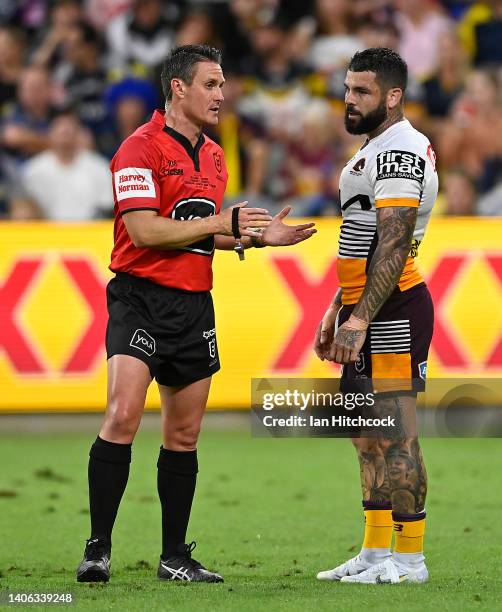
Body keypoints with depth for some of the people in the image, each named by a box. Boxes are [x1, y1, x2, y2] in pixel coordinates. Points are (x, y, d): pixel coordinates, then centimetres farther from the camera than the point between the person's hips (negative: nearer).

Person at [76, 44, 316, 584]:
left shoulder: (214, 156, 16)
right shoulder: (141, 147, -10)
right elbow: (144, 230, -19)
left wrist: (259, 236, 12)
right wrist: (222, 222, -17)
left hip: (194, 305, 8)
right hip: (141, 297, -7)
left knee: (183, 435, 9)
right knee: (122, 417, -19)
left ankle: (175, 556, 17)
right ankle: (98, 549, -14)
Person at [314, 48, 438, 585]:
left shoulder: (400, 151, -15)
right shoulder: (376, 148, 19)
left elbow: (393, 246, -23)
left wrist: (360, 318, -27)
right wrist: (338, 309, 27)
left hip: (393, 312, -11)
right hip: (365, 308, 11)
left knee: (394, 437, -9)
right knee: (367, 436, 12)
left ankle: (408, 558, -7)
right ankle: (375, 553, 17)